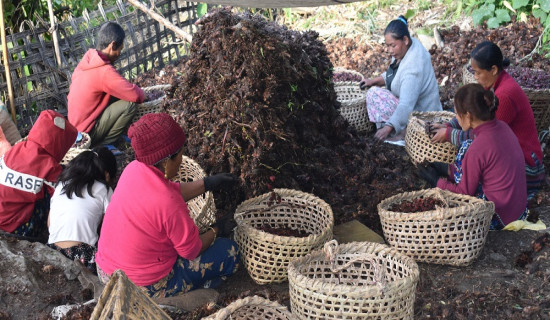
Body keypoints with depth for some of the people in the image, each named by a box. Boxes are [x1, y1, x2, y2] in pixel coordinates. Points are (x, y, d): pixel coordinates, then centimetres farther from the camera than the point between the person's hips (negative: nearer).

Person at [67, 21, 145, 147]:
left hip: (75, 124, 9)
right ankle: (103, 144, -5)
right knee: (129, 105, -18)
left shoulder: (88, 58, 1)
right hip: (86, 134, -9)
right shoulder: (105, 72, -26)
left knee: (117, 94, 11)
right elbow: (136, 95, -28)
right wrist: (141, 93, -1)